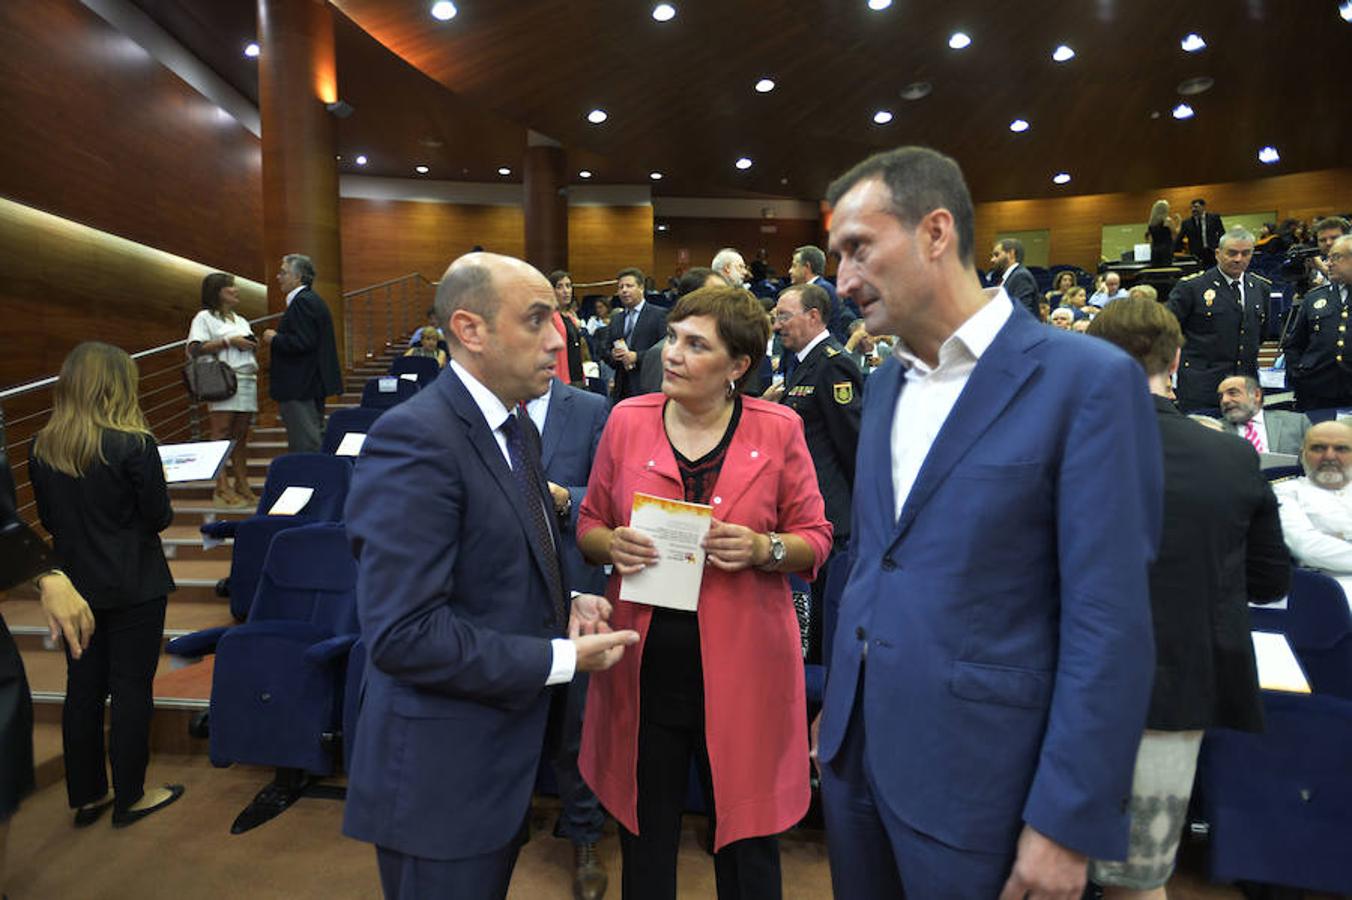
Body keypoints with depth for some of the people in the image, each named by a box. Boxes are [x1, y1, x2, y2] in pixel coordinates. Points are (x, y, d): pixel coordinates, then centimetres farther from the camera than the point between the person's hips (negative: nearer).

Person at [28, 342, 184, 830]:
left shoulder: (43, 448, -1)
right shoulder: (134, 446, -19)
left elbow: (47, 519, 8)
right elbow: (158, 517, -12)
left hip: (75, 584, 6)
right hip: (133, 586, -5)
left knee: (82, 689, 15)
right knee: (132, 688, 6)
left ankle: (86, 796, 27)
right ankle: (130, 797, 18)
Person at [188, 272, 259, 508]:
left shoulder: (241, 321, 26)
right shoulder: (204, 318, 4)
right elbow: (195, 349, -8)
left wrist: (252, 345, 9)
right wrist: (229, 342, -10)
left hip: (247, 381, 6)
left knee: (241, 435, 4)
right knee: (222, 434, -9)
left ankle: (242, 485, 5)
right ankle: (222, 488, -11)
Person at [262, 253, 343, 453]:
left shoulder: (302, 302, -15)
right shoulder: (313, 300, 17)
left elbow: (302, 342, -24)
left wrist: (274, 339, -10)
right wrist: (277, 338, 14)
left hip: (300, 387, -11)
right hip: (314, 384, 11)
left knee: (304, 446, -7)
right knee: (315, 441, 15)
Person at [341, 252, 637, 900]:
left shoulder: (517, 428, 6)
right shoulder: (414, 439, -24)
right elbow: (403, 634, -28)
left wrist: (562, 604, -1)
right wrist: (562, 659, -22)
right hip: (441, 774, -8)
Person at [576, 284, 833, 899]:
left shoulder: (778, 430, -4)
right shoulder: (627, 421, 0)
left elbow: (815, 537, 2)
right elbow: (589, 526, 9)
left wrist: (764, 549, -18)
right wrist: (613, 544, -13)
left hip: (741, 667, -1)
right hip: (644, 665, 2)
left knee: (746, 846, 13)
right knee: (644, 838, 16)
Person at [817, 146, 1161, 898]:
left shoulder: (1089, 380, -14)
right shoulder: (885, 384, 8)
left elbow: (1109, 624, -16)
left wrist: (1067, 822, -16)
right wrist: (840, 700, 15)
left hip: (973, 772, -6)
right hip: (855, 747, 6)